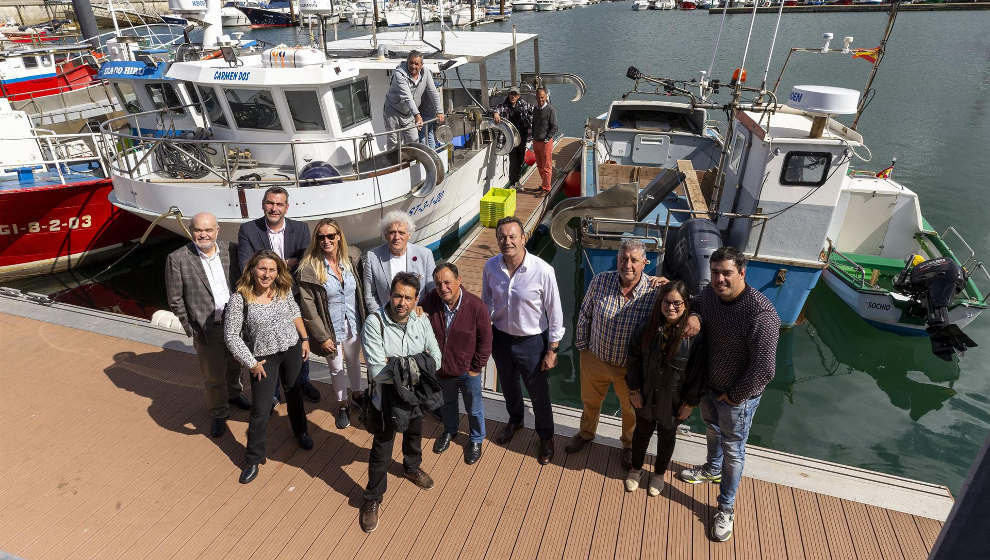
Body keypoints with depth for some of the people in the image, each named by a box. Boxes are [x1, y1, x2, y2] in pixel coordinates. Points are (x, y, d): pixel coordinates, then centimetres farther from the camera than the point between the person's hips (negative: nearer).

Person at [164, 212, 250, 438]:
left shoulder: (230, 250, -4)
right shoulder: (177, 259, -13)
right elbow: (175, 300, -7)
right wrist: (191, 329, -7)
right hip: (206, 329, -3)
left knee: (234, 366, 24)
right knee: (213, 377, 9)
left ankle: (234, 393, 51)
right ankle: (218, 415, 30)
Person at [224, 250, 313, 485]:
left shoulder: (283, 289, -9)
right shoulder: (239, 298, -20)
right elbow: (231, 336, -14)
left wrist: (304, 338, 8)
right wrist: (251, 363, -12)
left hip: (292, 348, 4)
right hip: (263, 357, -3)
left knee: (294, 392, 23)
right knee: (260, 410, 1)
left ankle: (300, 431, 49)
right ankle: (253, 458, 22)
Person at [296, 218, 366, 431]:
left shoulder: (352, 258, -6)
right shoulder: (308, 269, -17)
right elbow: (308, 308, -14)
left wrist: (364, 319, 5)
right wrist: (322, 337, -13)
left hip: (353, 325, 3)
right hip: (330, 330, -3)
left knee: (354, 362, 23)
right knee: (337, 369, 14)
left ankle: (357, 393, 49)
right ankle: (342, 405, 38)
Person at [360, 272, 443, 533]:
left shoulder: (421, 321, -12)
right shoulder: (374, 323, -26)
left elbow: (436, 357, -8)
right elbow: (377, 371, -30)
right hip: (388, 395, -5)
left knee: (414, 434, 29)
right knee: (381, 450, 9)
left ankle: (412, 467, 60)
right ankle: (373, 498, 33)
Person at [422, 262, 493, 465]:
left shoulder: (476, 306, -25)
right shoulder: (430, 301, -18)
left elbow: (485, 341, -13)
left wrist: (476, 368, -9)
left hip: (467, 371, -2)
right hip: (441, 369, 3)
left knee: (473, 408, 20)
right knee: (446, 404, 28)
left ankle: (476, 440, 47)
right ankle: (449, 431, 57)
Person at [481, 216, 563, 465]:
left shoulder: (543, 271, -25)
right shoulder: (491, 266, -12)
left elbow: (555, 313, -15)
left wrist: (552, 350, -11)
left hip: (532, 342, -4)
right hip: (500, 338, 4)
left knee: (539, 394, 15)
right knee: (508, 386, 27)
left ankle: (546, 437, 43)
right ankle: (515, 420, 58)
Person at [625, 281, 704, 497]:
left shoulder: (694, 334, -20)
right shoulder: (647, 327, -12)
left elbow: (698, 371, -12)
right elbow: (633, 359, -3)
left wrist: (690, 402, -9)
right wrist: (634, 389, -4)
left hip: (673, 399, -2)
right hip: (646, 395, 2)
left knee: (667, 435, 21)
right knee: (642, 431, 21)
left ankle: (659, 473, 46)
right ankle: (636, 469, 46)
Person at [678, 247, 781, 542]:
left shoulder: (761, 313, -33)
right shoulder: (710, 293, -11)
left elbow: (764, 369, -31)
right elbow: (696, 306, 15)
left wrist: (734, 396, -19)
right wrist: (693, 317, -8)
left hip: (737, 396, -7)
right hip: (708, 385, 7)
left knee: (732, 451, 12)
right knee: (712, 431, 31)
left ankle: (726, 509, 34)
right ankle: (713, 470, 60)